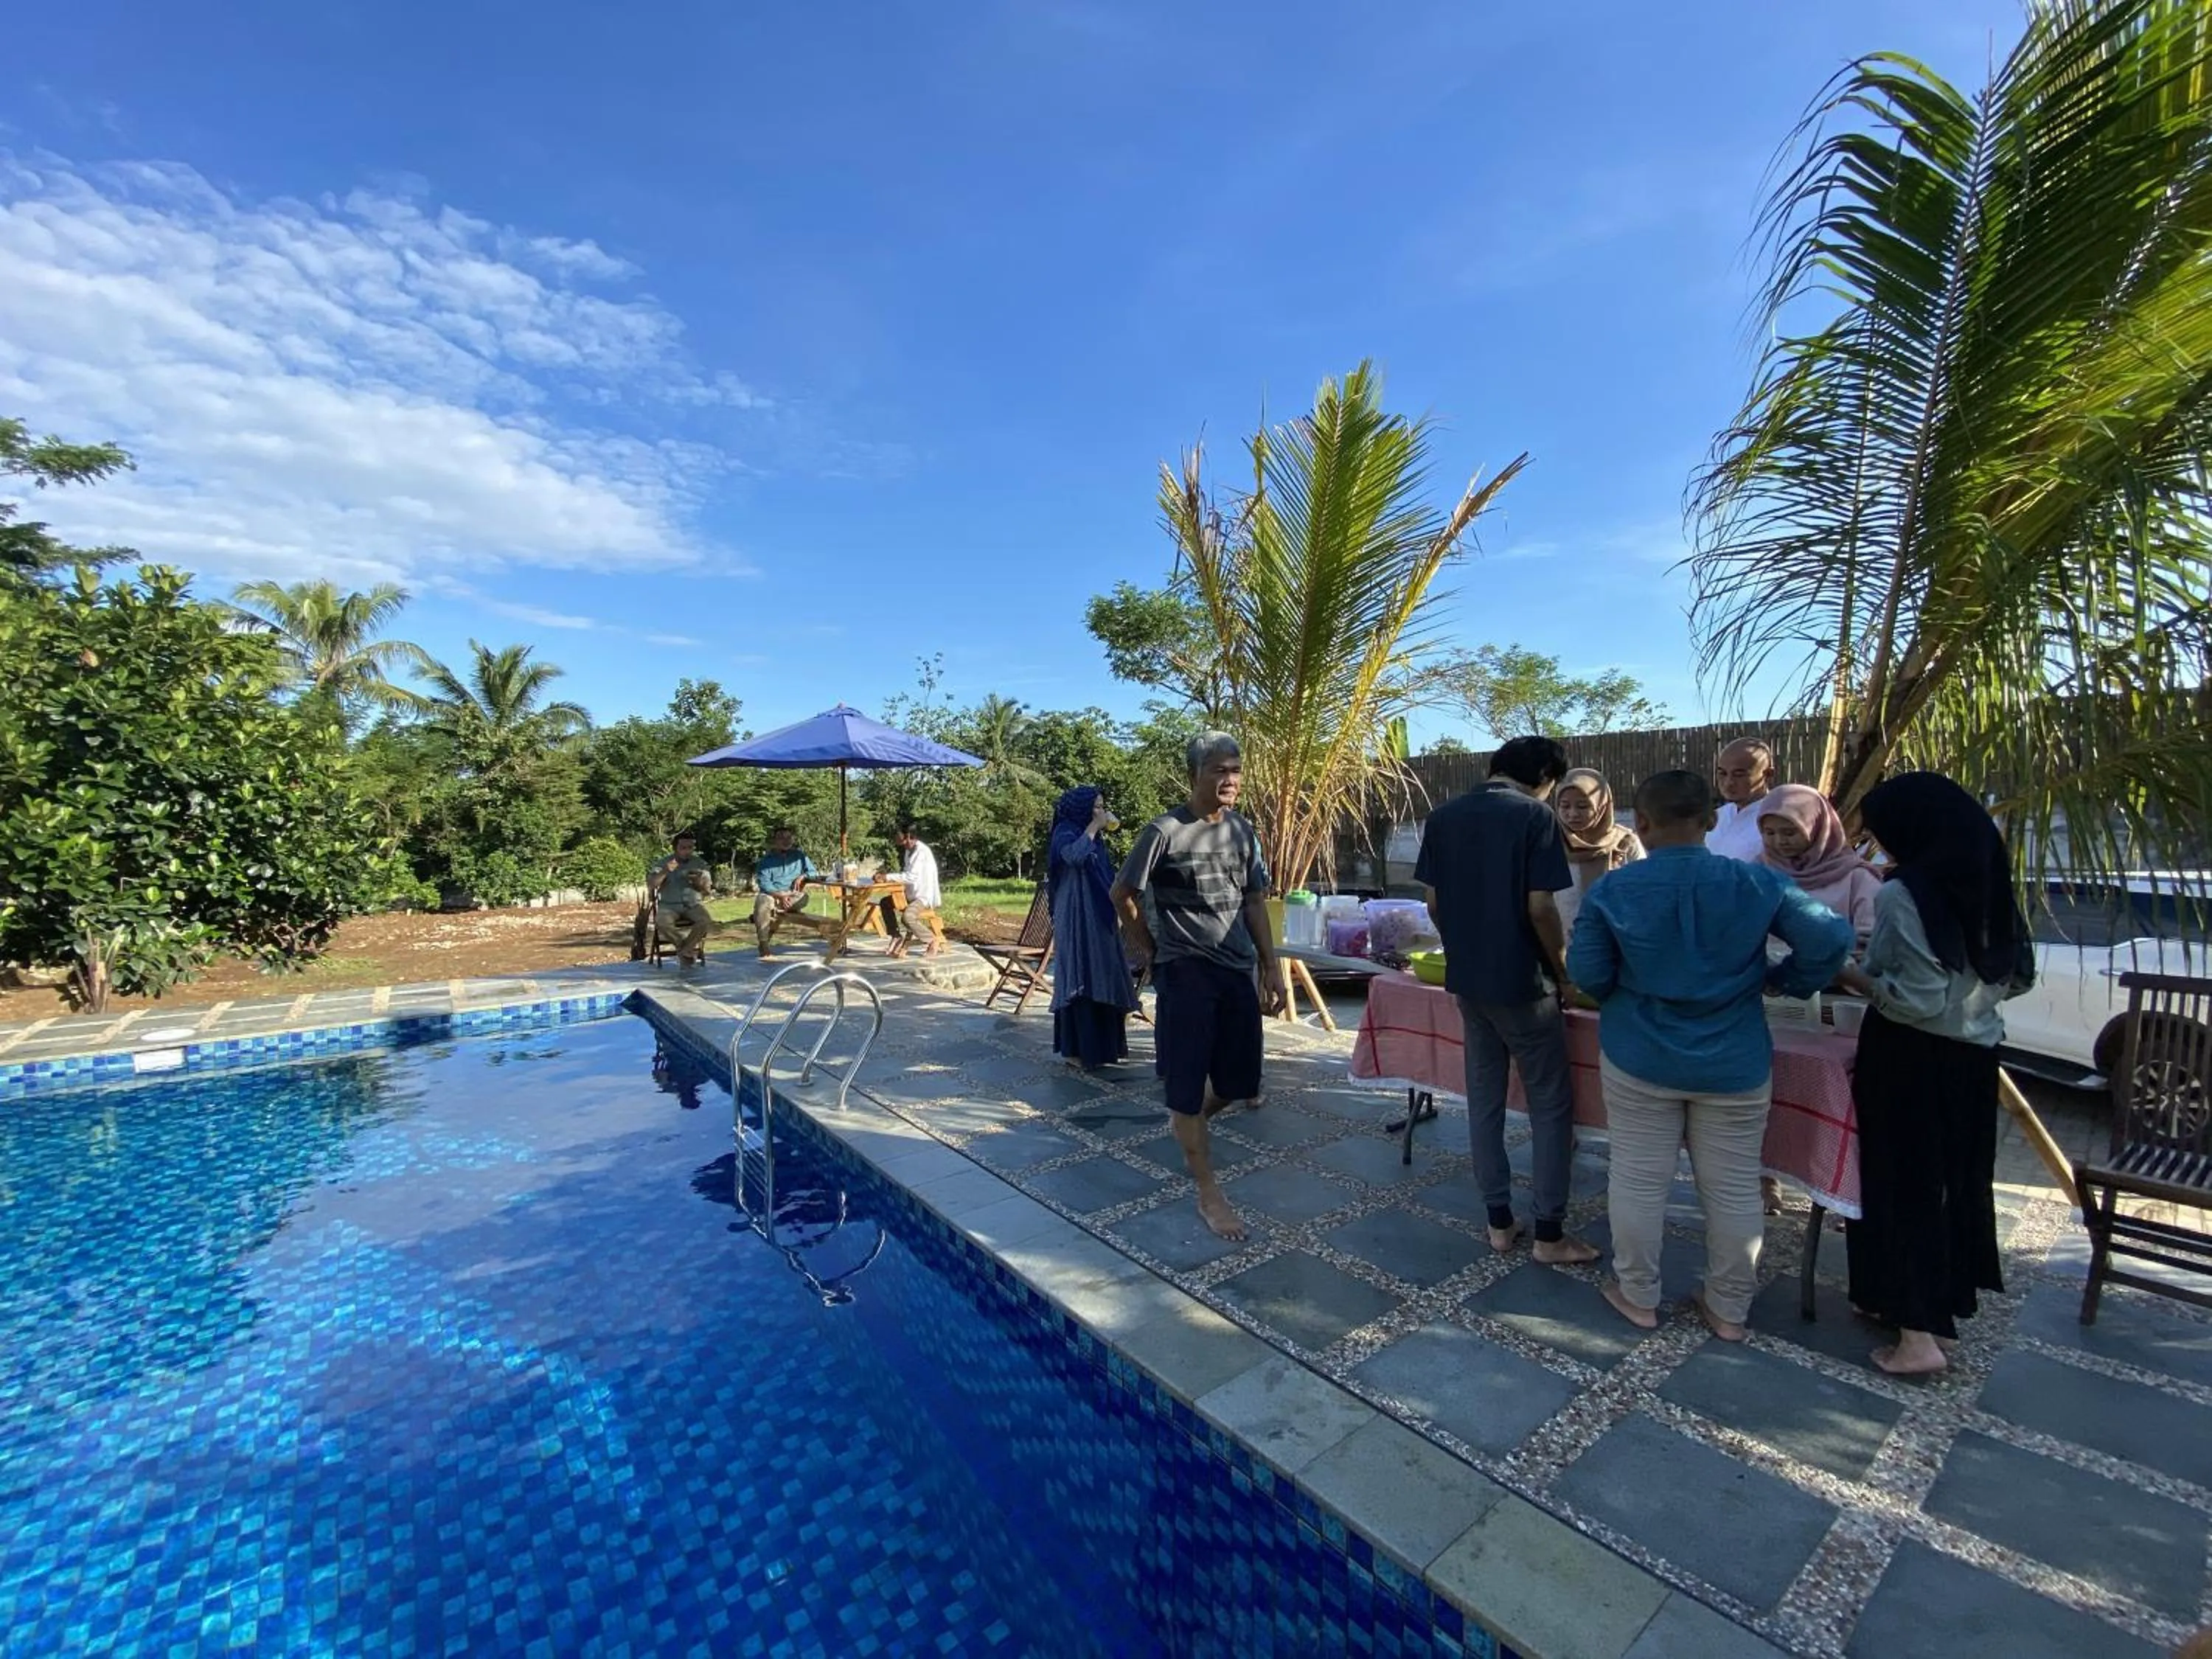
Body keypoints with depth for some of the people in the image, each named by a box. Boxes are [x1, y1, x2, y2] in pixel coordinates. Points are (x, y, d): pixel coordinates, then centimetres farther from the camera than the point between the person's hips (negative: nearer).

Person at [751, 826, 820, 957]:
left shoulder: (799, 856, 17)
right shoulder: (766, 859, 8)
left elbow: (815, 873, 20)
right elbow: (764, 883, -4)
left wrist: (803, 876, -3)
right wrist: (780, 895, -19)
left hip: (791, 895, 2)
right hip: (771, 894, -2)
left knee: (803, 898, -32)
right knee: (763, 902, -36)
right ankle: (763, 945, -38)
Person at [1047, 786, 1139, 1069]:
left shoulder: (1093, 837, 17)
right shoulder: (1066, 832, -7)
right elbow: (1074, 856, -31)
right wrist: (1093, 826, -21)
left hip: (1099, 919, 9)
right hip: (1077, 920, -9)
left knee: (1100, 979, 10)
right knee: (1080, 980, -8)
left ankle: (1099, 1046, 19)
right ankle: (1074, 1049, -1)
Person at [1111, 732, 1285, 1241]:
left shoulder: (1243, 831, 7)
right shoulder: (1165, 832, -12)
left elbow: (1255, 903, 12)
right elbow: (1123, 894, -3)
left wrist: (1271, 967, 9)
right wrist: (1148, 949, 3)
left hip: (1238, 969, 6)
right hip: (1184, 971, -6)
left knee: (1239, 1083, 11)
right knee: (1187, 1084, 2)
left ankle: (1189, 1126, 42)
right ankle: (1209, 1193, 17)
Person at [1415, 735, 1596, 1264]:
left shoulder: (1443, 817, 5)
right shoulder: (1535, 817, -11)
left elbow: (1434, 903, 6)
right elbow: (1540, 908, -15)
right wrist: (1564, 973, -2)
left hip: (1466, 978, 5)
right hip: (1521, 982, -5)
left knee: (1484, 1098, 13)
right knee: (1551, 1105, 8)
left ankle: (1499, 1222, 22)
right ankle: (1550, 1233, 16)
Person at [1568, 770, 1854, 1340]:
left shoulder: (1612, 892, -12)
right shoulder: (1758, 883, -9)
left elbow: (1586, 973, -8)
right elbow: (1832, 938, -10)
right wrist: (1786, 981, 7)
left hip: (1639, 1059, -1)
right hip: (1735, 1064, 1)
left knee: (1638, 1181, 13)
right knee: (1734, 1190, 16)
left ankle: (1638, 1296, 29)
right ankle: (1729, 1309, 32)